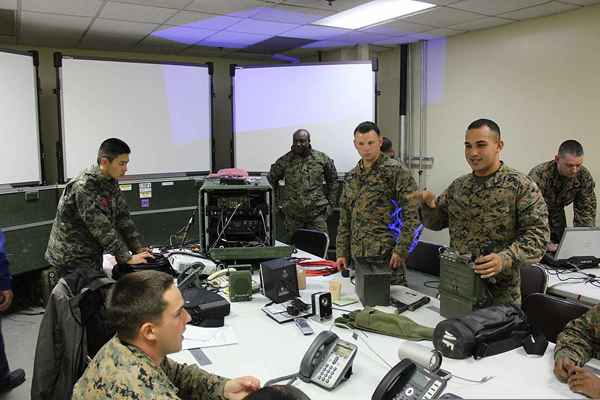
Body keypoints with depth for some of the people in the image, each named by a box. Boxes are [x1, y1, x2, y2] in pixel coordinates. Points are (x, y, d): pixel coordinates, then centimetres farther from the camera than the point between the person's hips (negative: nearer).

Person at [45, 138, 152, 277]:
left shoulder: (111, 181, 0)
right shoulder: (83, 187, -25)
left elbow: (123, 217, 1)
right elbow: (102, 228, -27)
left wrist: (138, 249, -6)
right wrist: (127, 258, -26)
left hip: (93, 257, 8)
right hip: (72, 260, -8)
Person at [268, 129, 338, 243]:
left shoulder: (322, 159, 3)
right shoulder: (284, 161, 2)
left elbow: (333, 180, 14)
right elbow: (272, 180, 14)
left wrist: (331, 203, 10)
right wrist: (279, 201, 9)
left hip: (317, 214, 0)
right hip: (291, 215, 0)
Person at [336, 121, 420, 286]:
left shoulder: (396, 171, -6)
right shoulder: (351, 177, 13)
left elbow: (411, 214, -10)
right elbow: (345, 219, 17)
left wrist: (401, 250, -15)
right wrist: (342, 252, 12)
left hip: (386, 255, -5)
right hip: (358, 256, 6)